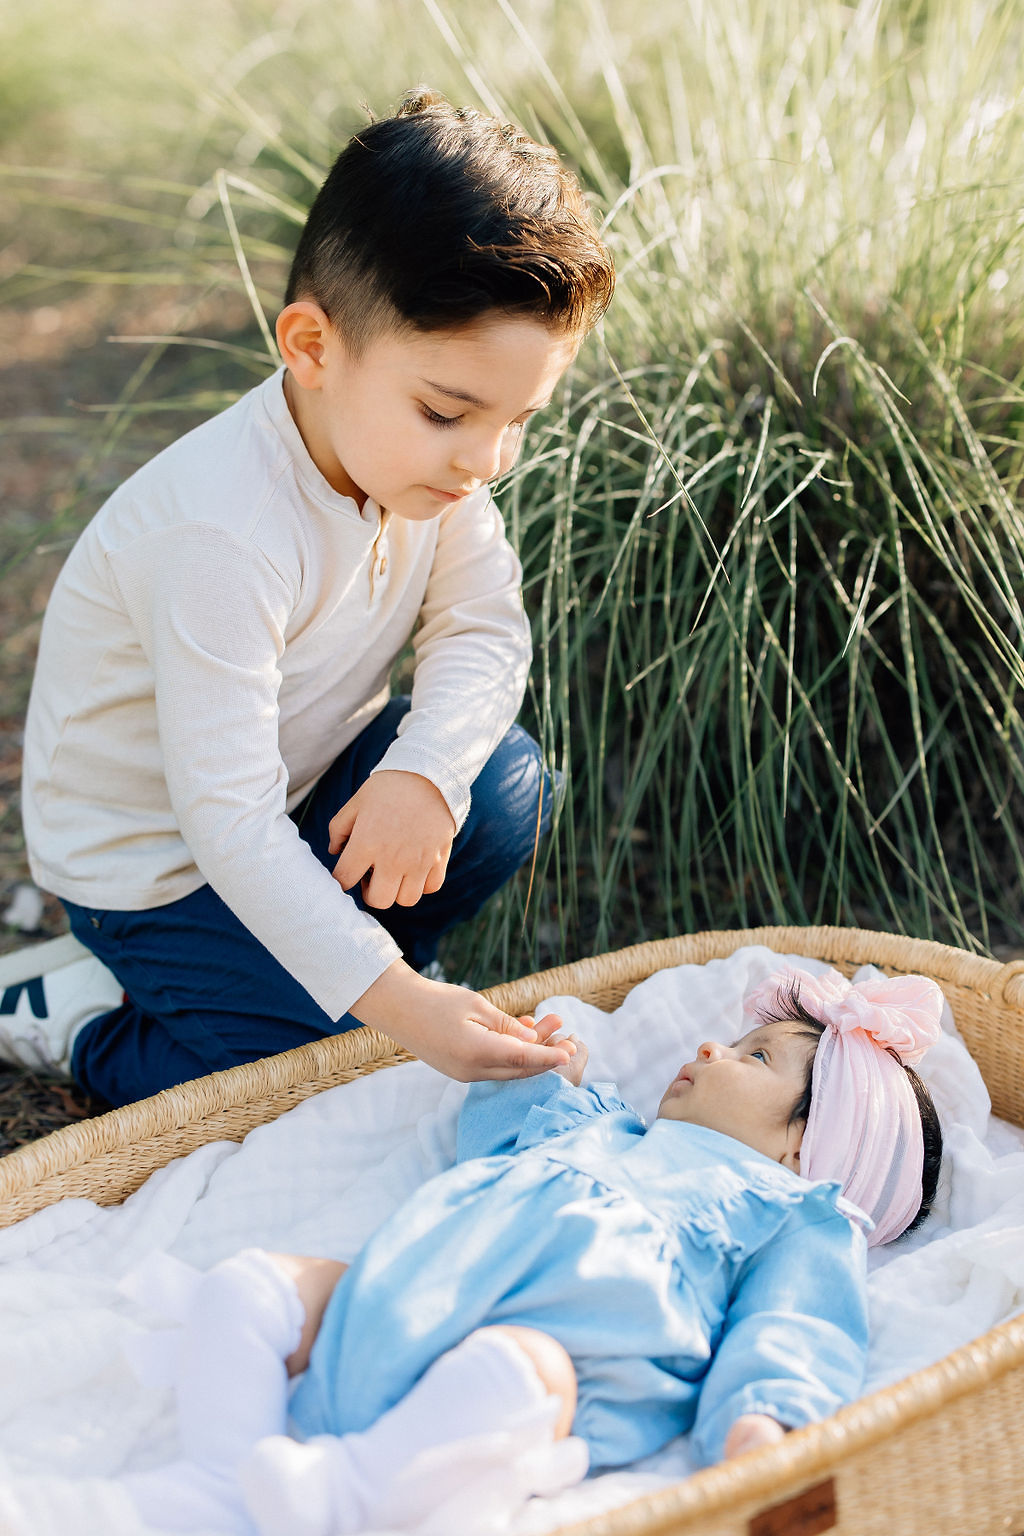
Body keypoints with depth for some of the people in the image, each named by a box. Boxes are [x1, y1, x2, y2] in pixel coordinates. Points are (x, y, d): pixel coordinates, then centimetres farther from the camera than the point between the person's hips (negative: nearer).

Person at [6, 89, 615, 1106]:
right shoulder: (220, 534, -36)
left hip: (301, 776, 7)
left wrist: (426, 771, -30)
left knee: (506, 788, -17)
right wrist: (393, 1001, -42)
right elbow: (227, 822, -36)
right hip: (155, 860, -7)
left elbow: (484, 629, -8)